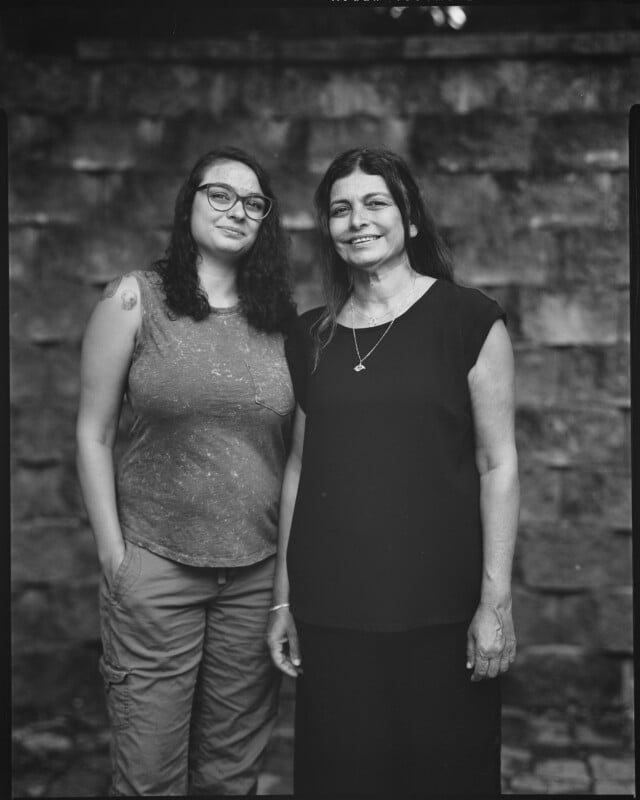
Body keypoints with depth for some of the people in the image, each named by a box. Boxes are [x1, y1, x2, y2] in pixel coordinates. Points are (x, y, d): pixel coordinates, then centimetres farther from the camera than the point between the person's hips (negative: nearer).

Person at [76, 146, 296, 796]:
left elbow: (296, 445, 11)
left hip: (260, 571, 3)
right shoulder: (135, 299, -2)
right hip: (156, 565, -3)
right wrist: (113, 554, -5)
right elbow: (93, 435, -1)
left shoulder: (283, 319, 7)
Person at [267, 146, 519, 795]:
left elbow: (497, 463, -5)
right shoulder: (310, 337, 8)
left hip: (438, 610, -3)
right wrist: (282, 600, 11)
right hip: (329, 611, 3)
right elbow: (299, 467, 12)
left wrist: (496, 600, -9)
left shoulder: (467, 319, -3)